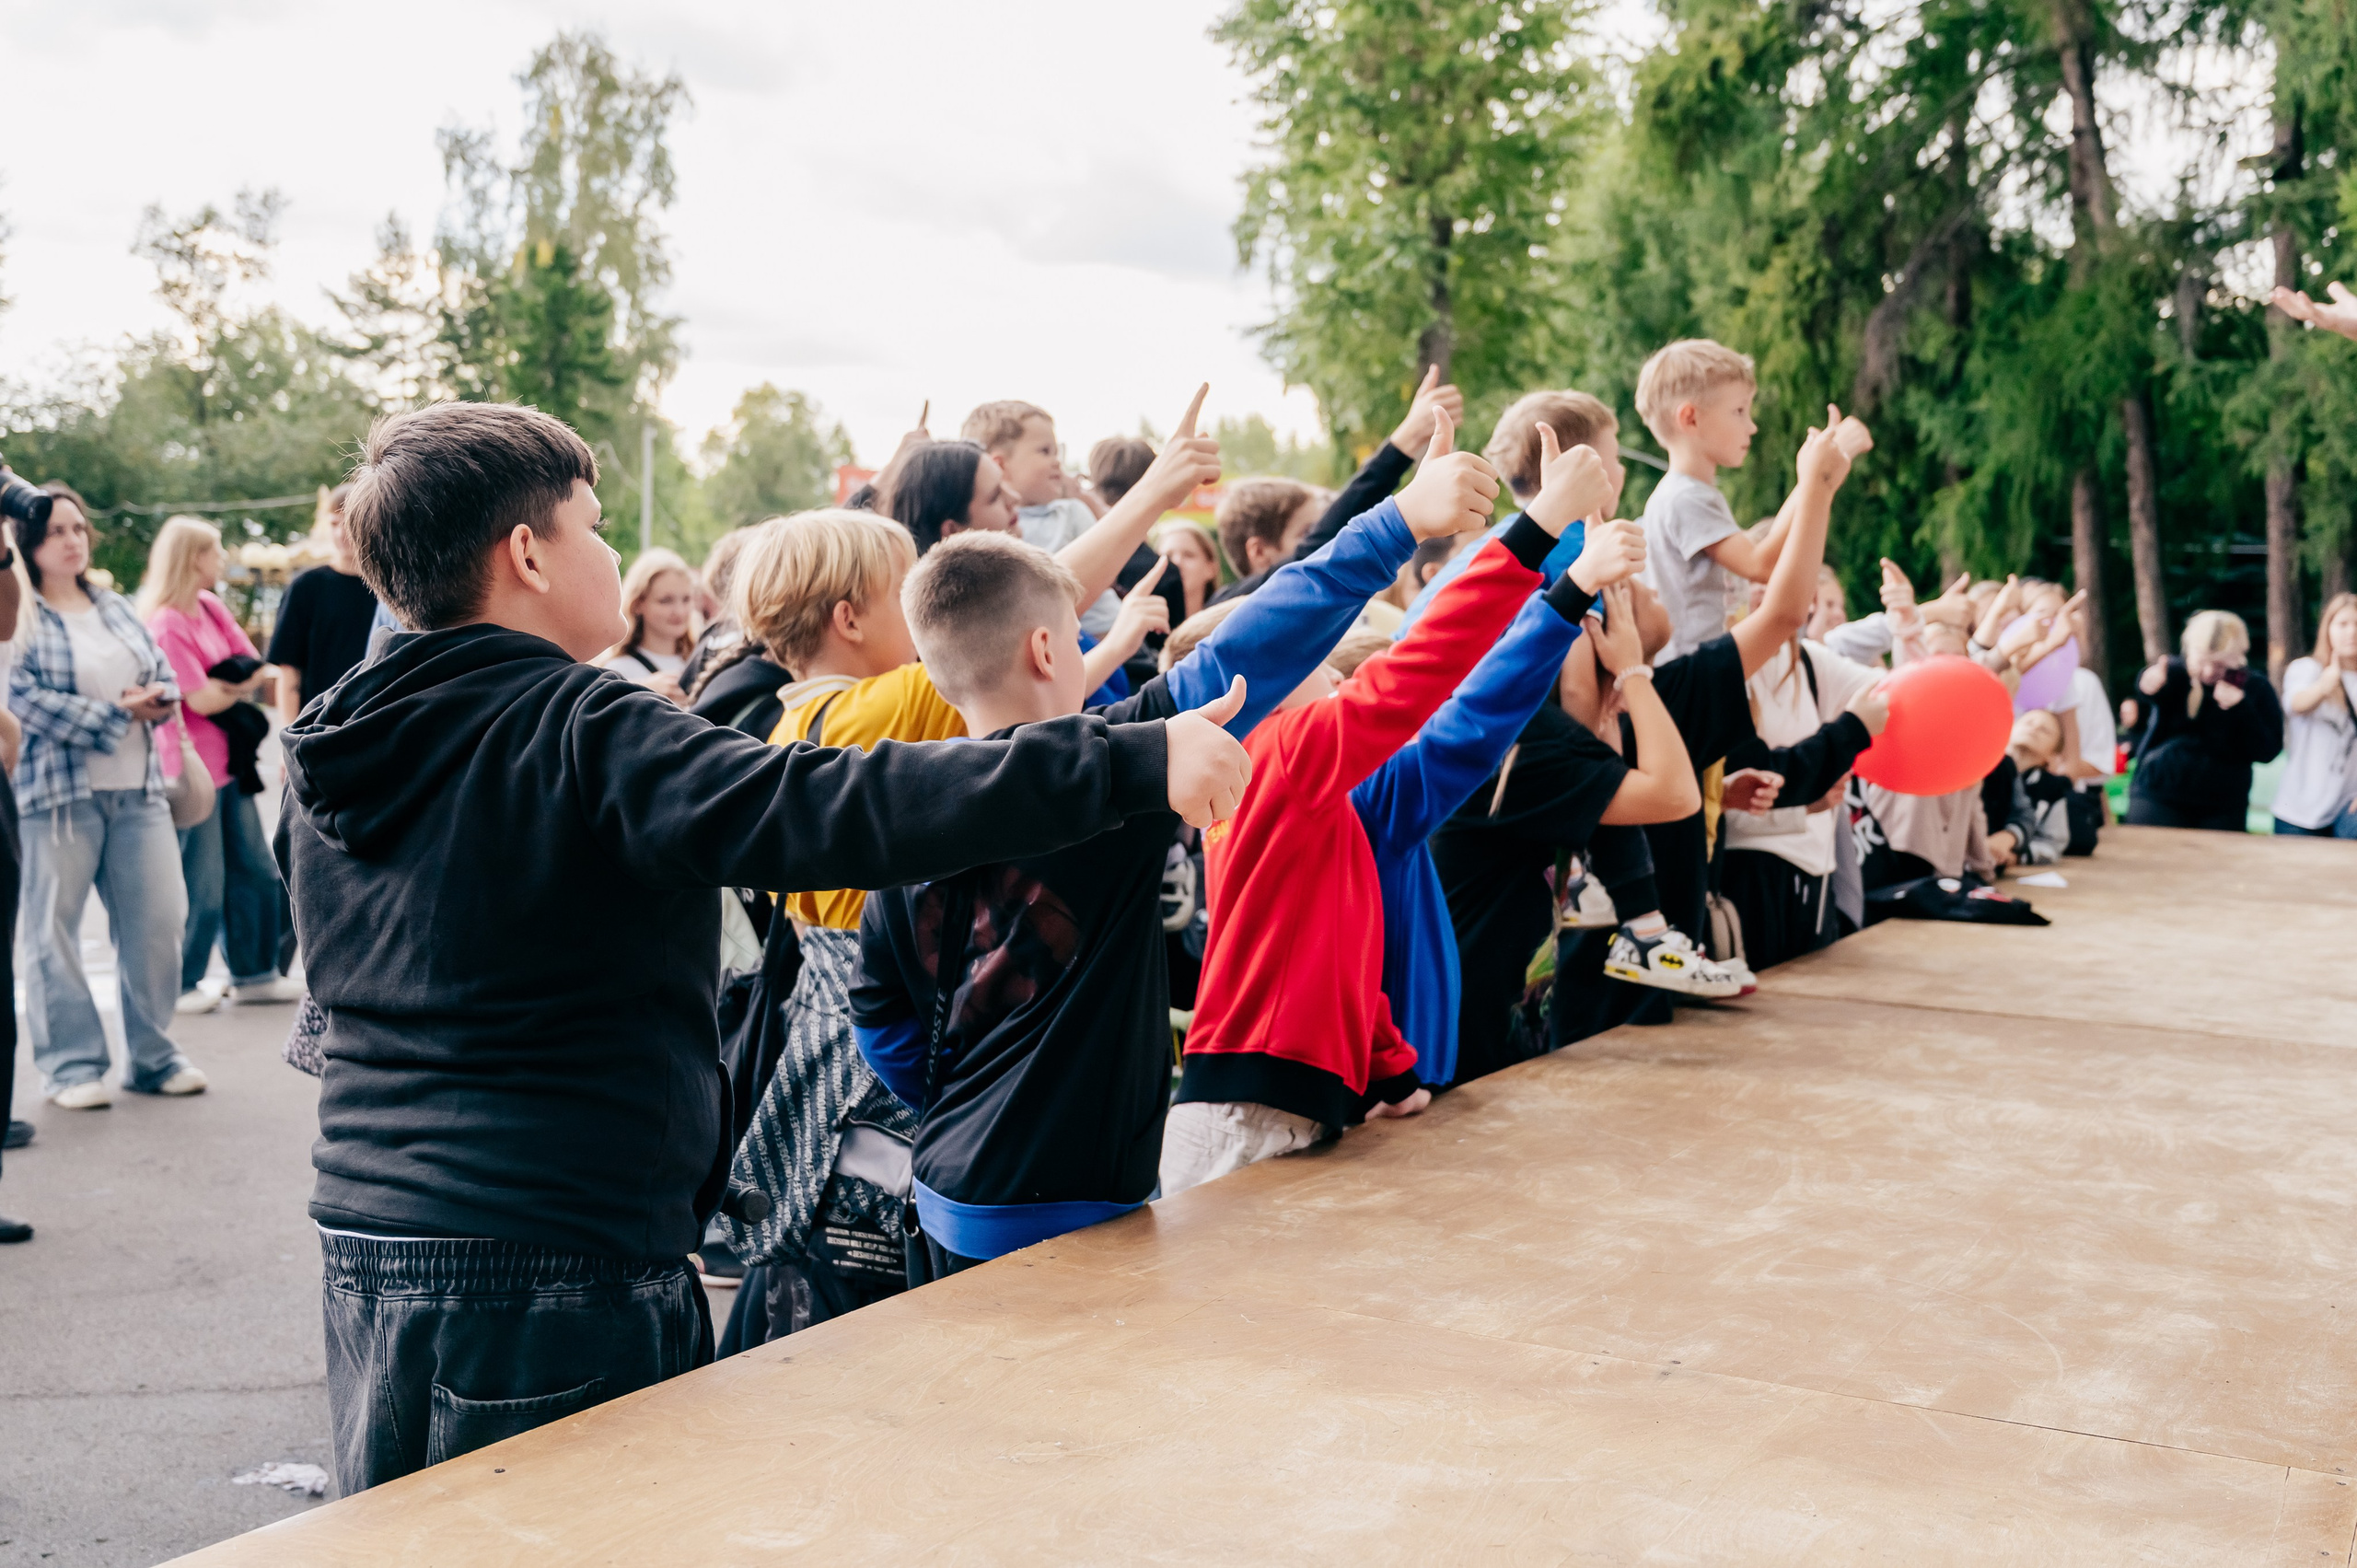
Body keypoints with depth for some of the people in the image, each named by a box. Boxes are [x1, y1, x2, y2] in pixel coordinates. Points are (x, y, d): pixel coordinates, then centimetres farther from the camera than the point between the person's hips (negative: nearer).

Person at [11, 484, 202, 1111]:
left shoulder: (118, 609, 17)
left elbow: (165, 678, 16)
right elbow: (25, 700, -14)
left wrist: (154, 700, -7)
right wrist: (115, 714, -11)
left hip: (138, 789, 5)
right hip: (58, 792, -5)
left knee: (159, 919, 2)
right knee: (54, 927, 0)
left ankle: (152, 1055, 14)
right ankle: (71, 1065, 9)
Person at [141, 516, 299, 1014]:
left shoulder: (210, 607, 10)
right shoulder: (166, 624, -16)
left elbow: (255, 665, 8)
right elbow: (202, 700, -19)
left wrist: (226, 688, -11)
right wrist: (239, 685, -1)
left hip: (228, 763, 9)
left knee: (255, 873, 12)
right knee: (202, 889, -1)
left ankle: (254, 974, 23)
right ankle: (179, 987, 12)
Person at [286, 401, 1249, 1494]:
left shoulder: (322, 753, 7)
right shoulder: (579, 734, -17)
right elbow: (832, 811, -30)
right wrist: (1132, 762, -31)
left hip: (364, 1248, 9)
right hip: (548, 1272, -8)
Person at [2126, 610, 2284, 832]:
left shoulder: (2256, 687, 0)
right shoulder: (2175, 672, -4)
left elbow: (2267, 752, -6)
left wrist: (2241, 708, -19)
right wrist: (2150, 684, -55)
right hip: (2158, 799, -1)